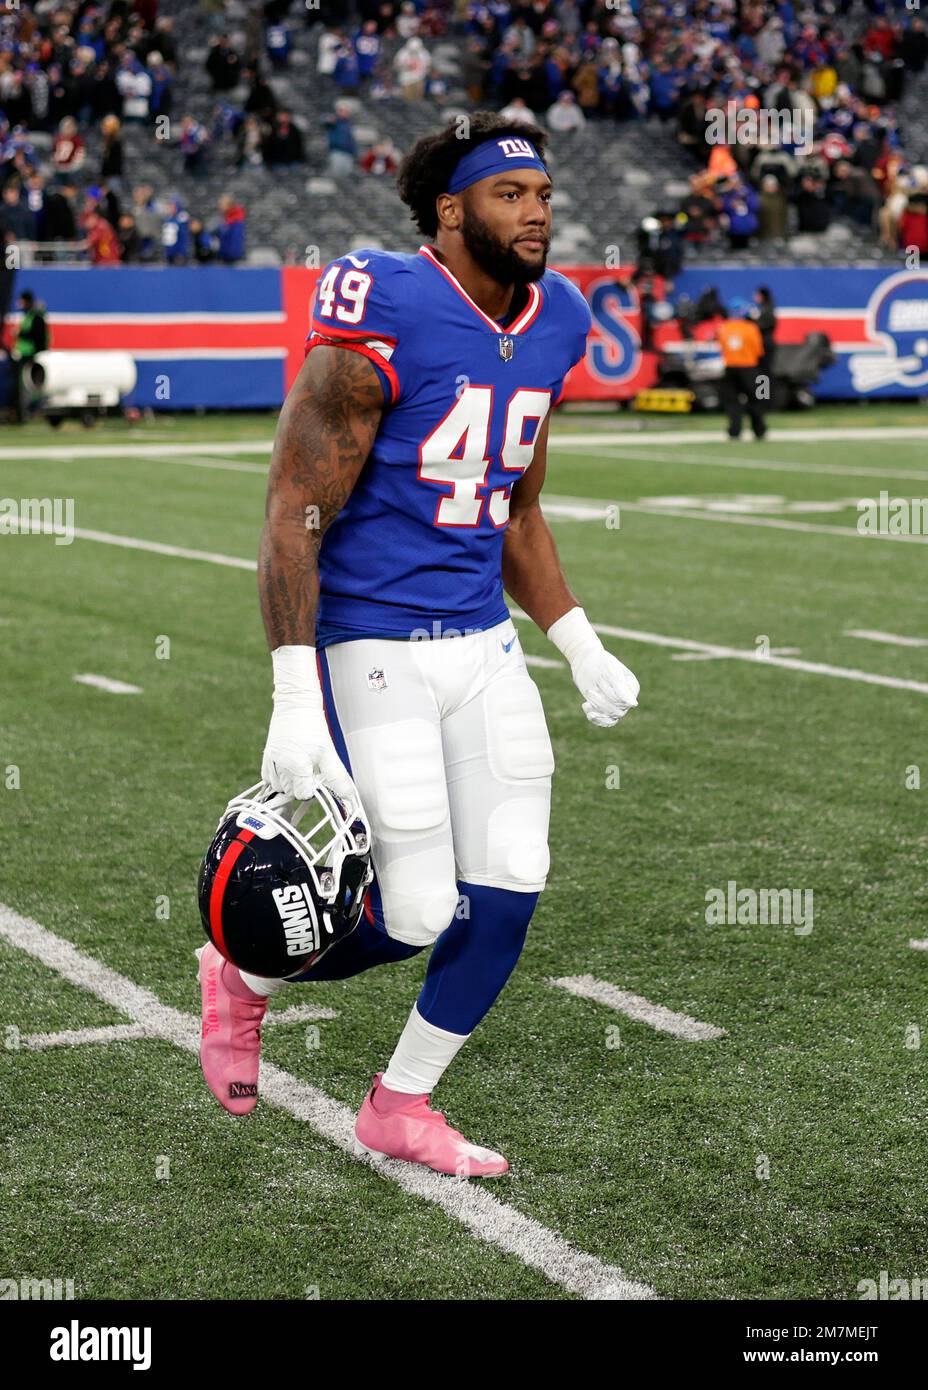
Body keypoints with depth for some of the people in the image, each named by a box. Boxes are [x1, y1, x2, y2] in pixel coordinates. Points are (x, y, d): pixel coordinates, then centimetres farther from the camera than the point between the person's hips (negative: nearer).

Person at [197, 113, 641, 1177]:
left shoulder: (550, 327, 9)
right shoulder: (385, 326, -16)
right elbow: (293, 520, -15)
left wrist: (581, 649, 13)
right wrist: (295, 703, -20)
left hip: (483, 643, 7)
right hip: (372, 650, -7)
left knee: (508, 892, 3)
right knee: (415, 917, -5)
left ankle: (399, 1110, 23)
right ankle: (244, 976, 25)